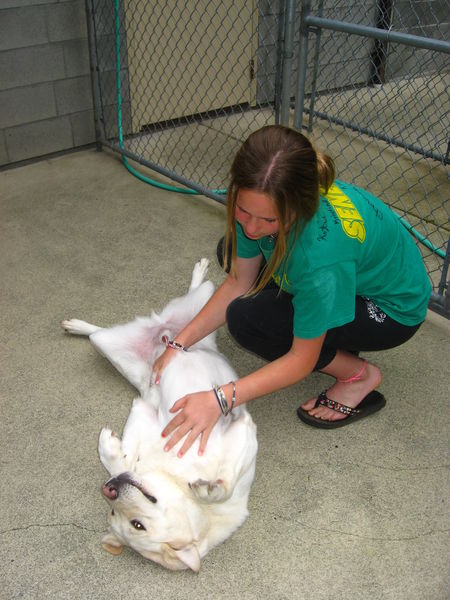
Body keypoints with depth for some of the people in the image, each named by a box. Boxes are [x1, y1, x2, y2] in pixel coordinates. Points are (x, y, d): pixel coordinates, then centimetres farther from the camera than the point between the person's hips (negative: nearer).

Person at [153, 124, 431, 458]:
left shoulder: (320, 249, -41)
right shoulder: (261, 199, -20)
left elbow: (302, 360, -28)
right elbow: (238, 283, -8)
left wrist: (220, 399, -34)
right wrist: (179, 345, -14)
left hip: (394, 307, -8)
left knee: (247, 319, -22)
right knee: (234, 251, 6)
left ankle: (359, 375, -2)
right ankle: (337, 337, 11)